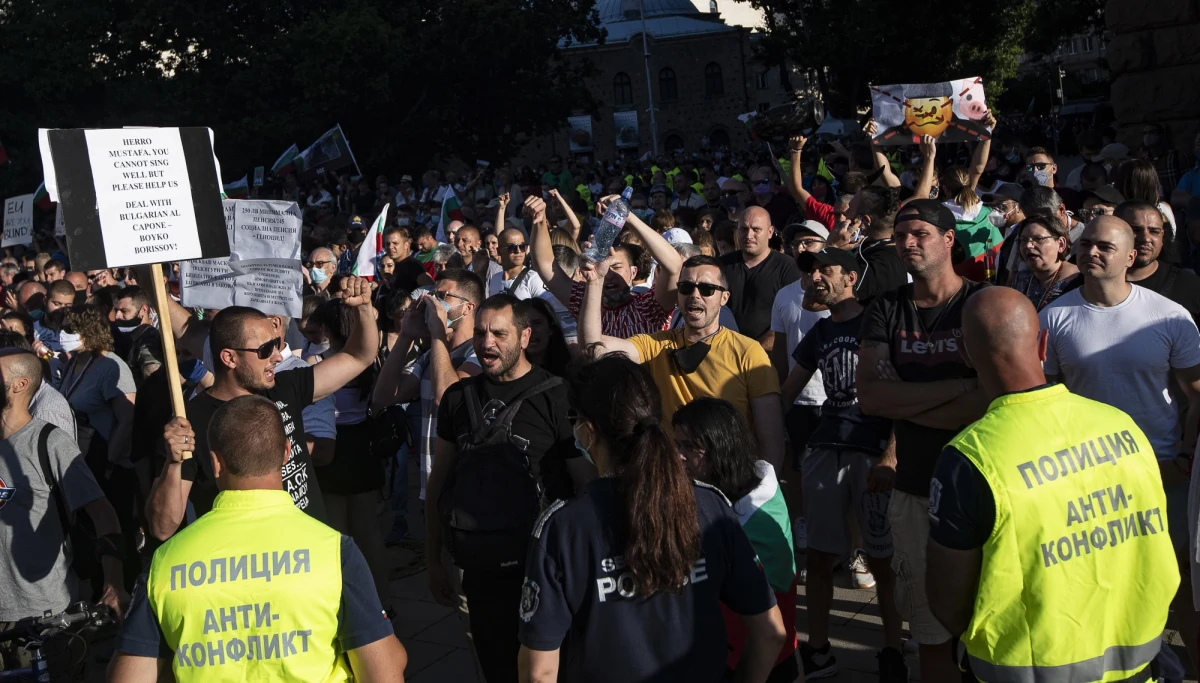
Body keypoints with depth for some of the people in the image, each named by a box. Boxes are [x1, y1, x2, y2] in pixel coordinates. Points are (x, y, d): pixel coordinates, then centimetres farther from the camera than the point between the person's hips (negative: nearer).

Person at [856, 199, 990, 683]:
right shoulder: (885, 311, 7)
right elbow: (869, 396, -8)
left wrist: (906, 403, -11)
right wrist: (958, 387, -14)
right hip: (915, 492, 3)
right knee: (930, 634, 10)